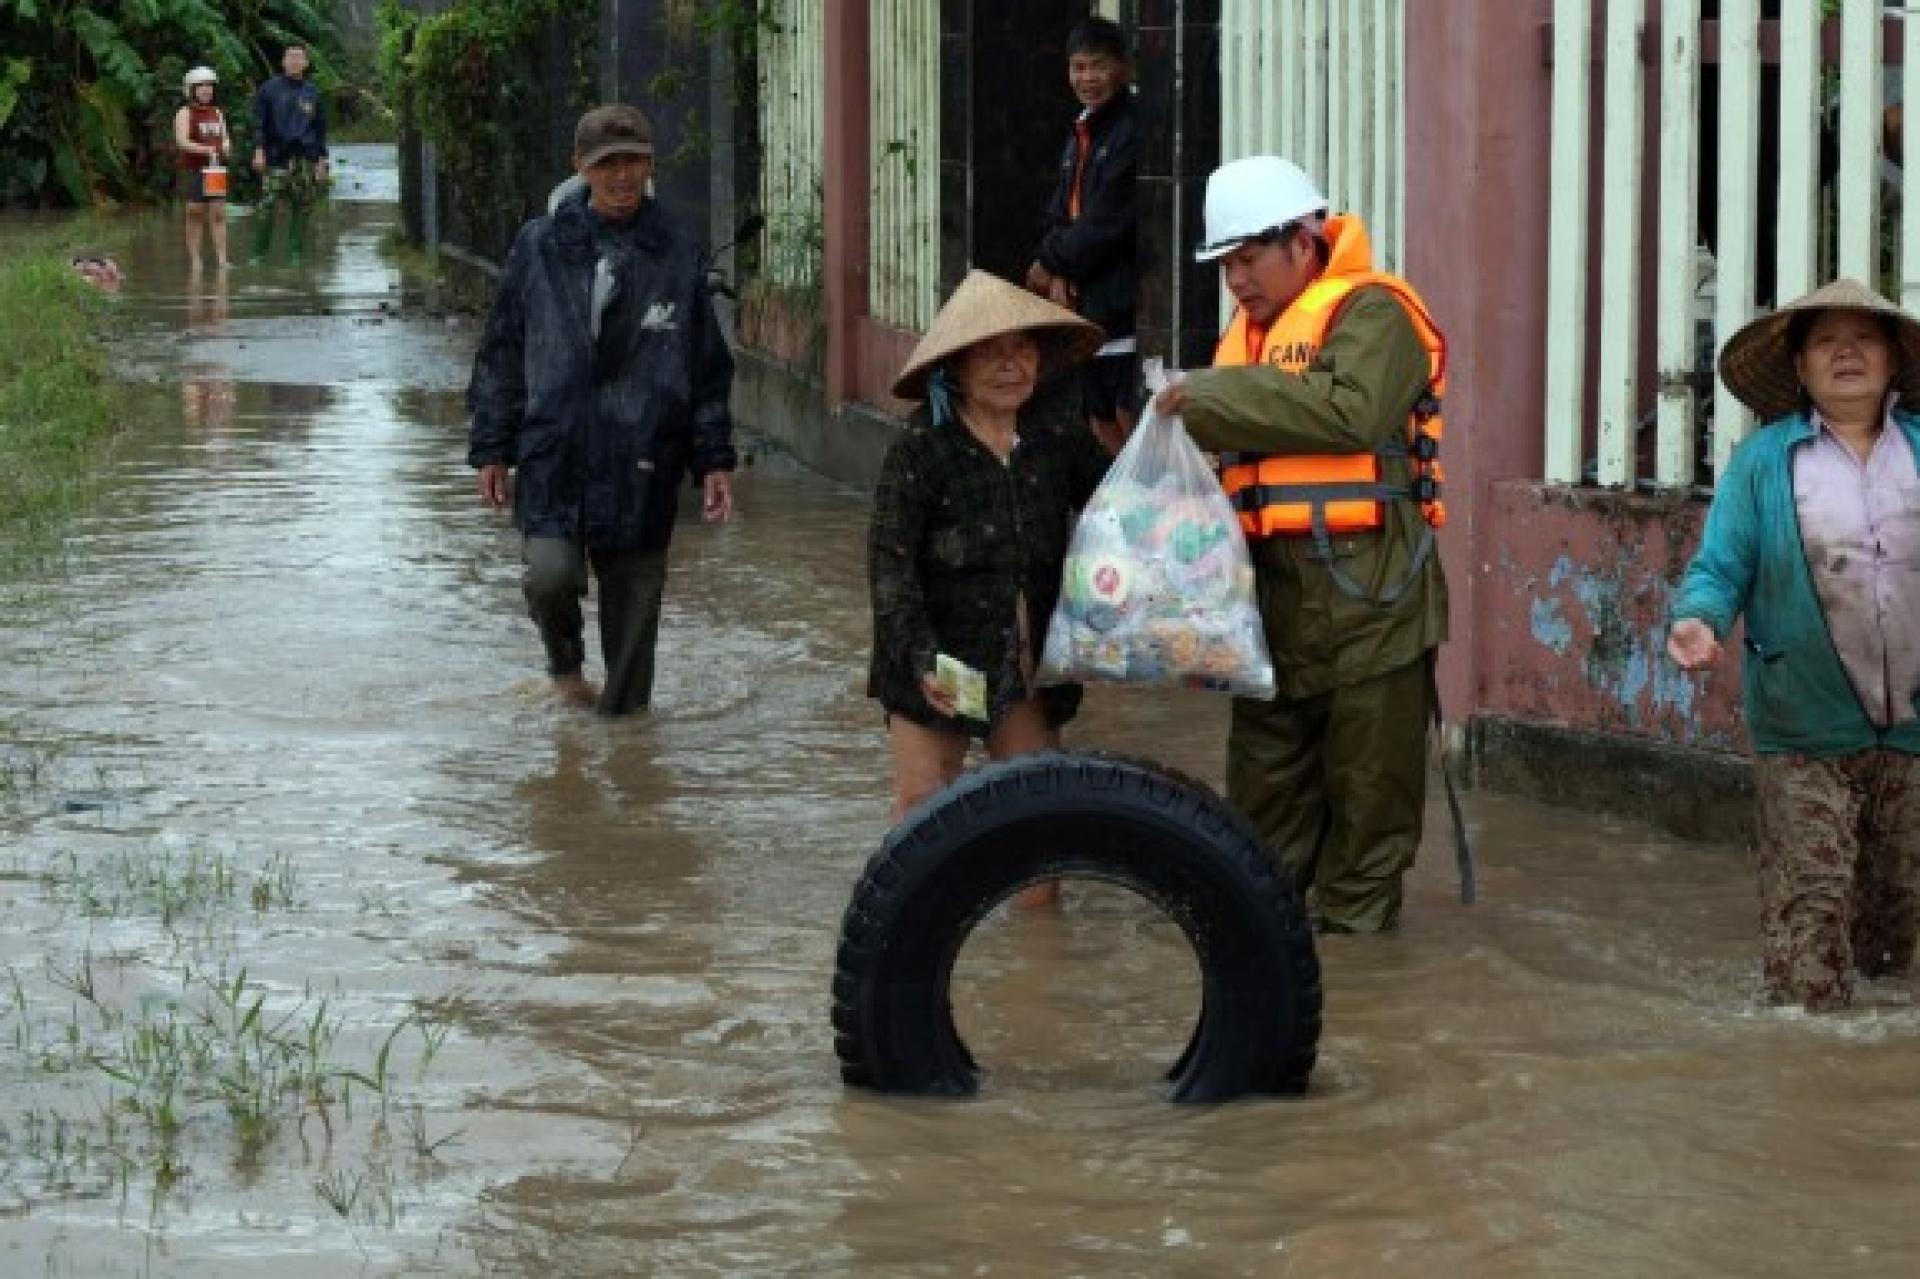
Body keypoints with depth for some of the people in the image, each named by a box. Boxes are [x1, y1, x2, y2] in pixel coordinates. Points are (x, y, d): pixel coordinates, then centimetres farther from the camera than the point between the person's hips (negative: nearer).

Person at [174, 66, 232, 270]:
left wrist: (226, 146, -7)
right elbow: (182, 142, -12)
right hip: (194, 171, -4)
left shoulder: (217, 114, 15)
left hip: (216, 170, 4)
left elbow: (225, 138, 18)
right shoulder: (185, 114, -1)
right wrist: (205, 150, -25)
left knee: (218, 214, -2)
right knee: (195, 214, -2)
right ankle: (194, 258, 2)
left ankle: (221, 258, -5)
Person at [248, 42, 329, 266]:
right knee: (267, 206, -11)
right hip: (277, 158, -3)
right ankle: (258, 253, -6)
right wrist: (259, 150, -9)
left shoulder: (312, 93, 14)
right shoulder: (269, 89, 5)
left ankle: (296, 253, 9)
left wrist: (322, 160, 12)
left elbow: (320, 129, 18)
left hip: (305, 159, 3)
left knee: (302, 210, 2)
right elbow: (258, 122, 2)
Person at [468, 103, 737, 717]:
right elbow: (501, 354, 9)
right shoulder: (541, 246, 2)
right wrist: (492, 449, 7)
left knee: (634, 606, 5)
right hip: (554, 456, -1)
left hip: (642, 470, 1)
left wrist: (714, 460, 7)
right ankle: (565, 662, 13)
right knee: (551, 574, -19)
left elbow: (709, 368, 11)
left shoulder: (675, 254, 5)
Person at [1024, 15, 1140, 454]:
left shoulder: (1131, 133, -13)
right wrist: (1060, 275, -1)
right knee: (1101, 422, 13)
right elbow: (1059, 216, 17)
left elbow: (1109, 224, -17)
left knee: (1130, 418, -12)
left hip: (1122, 302, -9)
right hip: (1086, 305, 9)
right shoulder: (1081, 134, 17)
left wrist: (1051, 263, -4)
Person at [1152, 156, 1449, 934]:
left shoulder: (1370, 312, -8)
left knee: (1368, 774, 0)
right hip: (1274, 592, 8)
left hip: (1366, 591, -8)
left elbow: (1354, 411, -26)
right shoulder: (1248, 330, 19)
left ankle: (1354, 915, 10)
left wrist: (1216, 397, -21)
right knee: (1266, 762, 13)